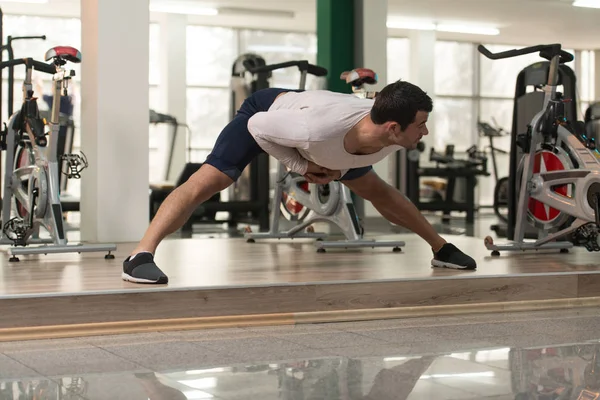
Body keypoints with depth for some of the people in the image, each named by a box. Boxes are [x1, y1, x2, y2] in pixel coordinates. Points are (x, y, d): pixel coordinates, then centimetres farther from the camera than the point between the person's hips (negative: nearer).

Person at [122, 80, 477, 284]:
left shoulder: (390, 142, -29)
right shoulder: (318, 130, -49)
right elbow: (257, 124, -29)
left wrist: (338, 167, -14)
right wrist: (301, 166, -26)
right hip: (266, 113, -6)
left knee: (377, 191, 16)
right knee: (204, 184, -23)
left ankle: (442, 248, 33)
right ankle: (141, 257, -26)